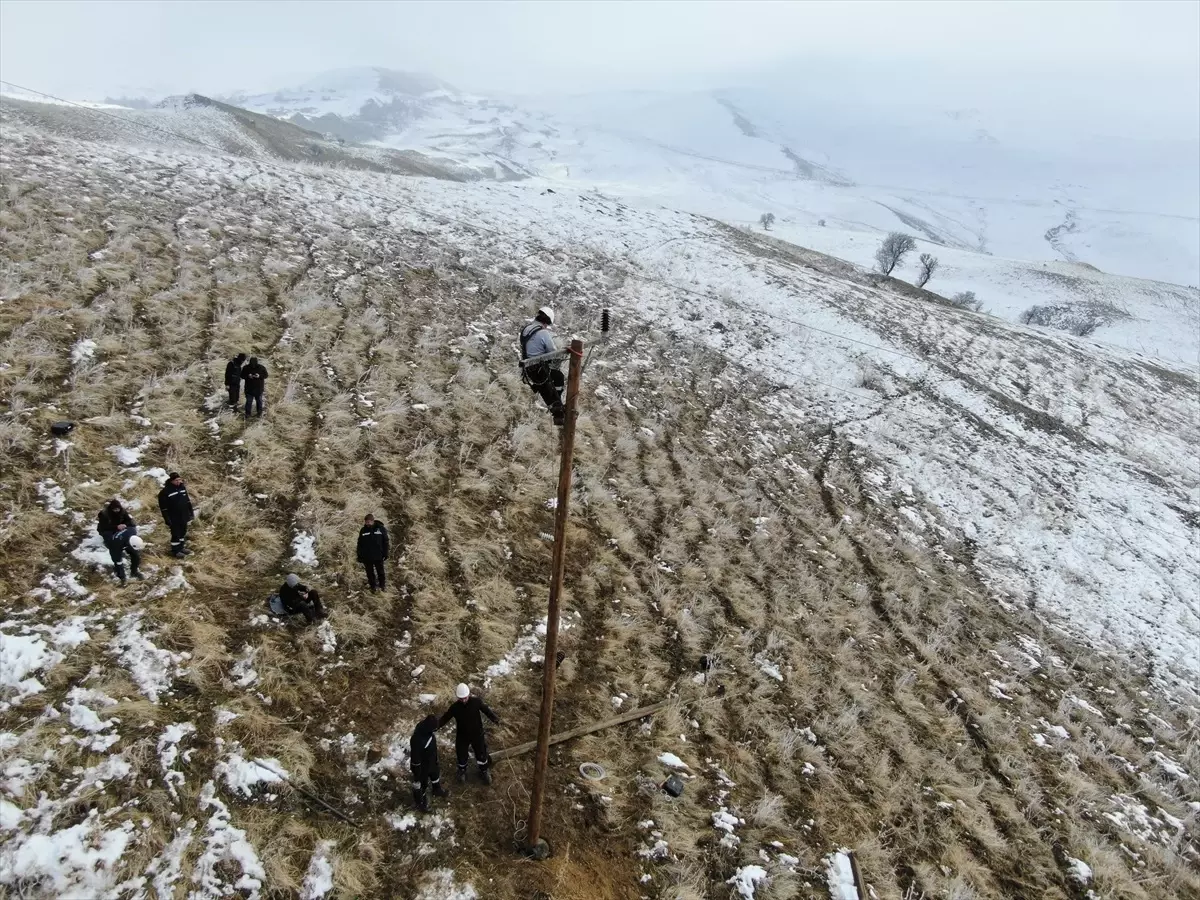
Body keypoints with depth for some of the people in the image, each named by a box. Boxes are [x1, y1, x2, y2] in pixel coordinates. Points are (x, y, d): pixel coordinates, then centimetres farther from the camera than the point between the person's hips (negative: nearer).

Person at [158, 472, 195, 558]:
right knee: (176, 534, 3)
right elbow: (163, 508, -16)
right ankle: (175, 551, 17)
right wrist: (167, 520, -17)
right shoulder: (165, 492, -19)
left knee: (183, 532, 18)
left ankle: (181, 547, 35)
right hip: (174, 518, -6)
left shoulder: (182, 487, 0)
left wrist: (191, 512, 12)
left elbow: (188, 501, 12)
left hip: (184, 516, 6)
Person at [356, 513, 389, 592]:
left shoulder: (381, 528, -6)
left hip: (378, 556, -2)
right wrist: (360, 556, -1)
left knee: (380, 571, 10)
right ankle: (373, 586, 21)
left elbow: (385, 542, -1)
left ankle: (382, 585, 25)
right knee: (370, 572, 9)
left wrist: (385, 553, -3)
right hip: (367, 557, 2)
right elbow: (360, 544, 3)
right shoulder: (363, 530, 0)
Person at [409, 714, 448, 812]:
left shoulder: (424, 727, -20)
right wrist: (417, 774, -16)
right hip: (422, 766, -8)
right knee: (421, 783, 21)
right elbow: (415, 760, -30)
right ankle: (420, 802, 50)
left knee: (435, 773, 33)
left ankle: (437, 790, 63)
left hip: (431, 761, 8)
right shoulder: (417, 740, -45)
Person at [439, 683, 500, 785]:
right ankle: (462, 772, 48)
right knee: (461, 756, 17)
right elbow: (444, 718, -10)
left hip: (477, 734, 0)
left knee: (481, 755, 15)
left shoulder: (476, 701, -21)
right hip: (462, 736, 0)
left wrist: (495, 718, -25)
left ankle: (484, 772, 43)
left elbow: (486, 710, -10)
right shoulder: (455, 707, -19)